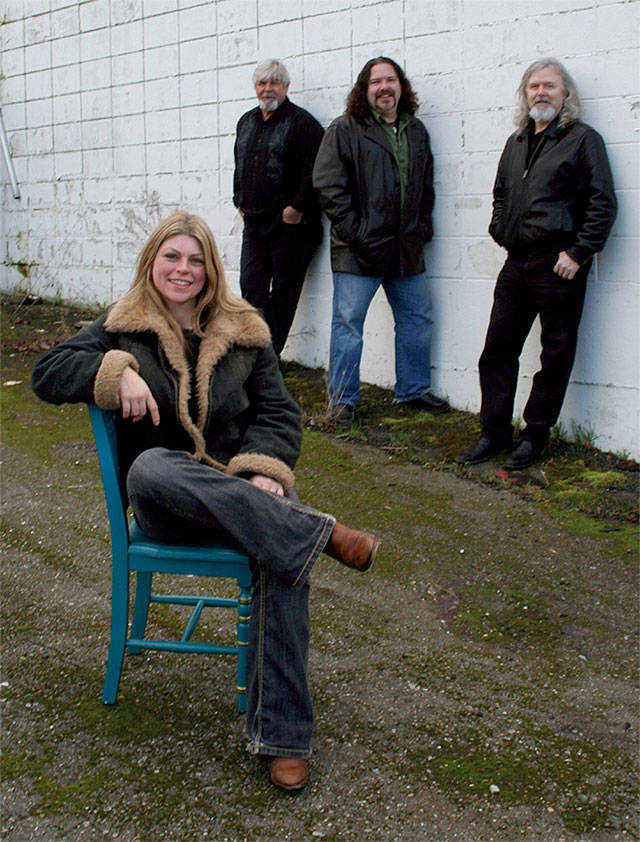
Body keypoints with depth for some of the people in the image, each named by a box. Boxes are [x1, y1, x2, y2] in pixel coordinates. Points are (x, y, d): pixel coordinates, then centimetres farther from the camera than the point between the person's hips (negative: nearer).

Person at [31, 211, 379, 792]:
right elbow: (47, 374, 4)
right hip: (163, 501, 0)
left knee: (284, 558, -32)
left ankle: (282, 733, -26)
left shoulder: (245, 331, 12)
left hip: (241, 489, 1)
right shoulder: (125, 327, 11)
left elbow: (278, 413, 8)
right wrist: (117, 372, -14)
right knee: (152, 467, -39)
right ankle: (322, 534, -36)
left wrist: (265, 469, -13)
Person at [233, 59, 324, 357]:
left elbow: (313, 172, -15)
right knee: (251, 288, 2)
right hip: (254, 222, 7)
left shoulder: (302, 122, -7)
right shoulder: (246, 122, 16)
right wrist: (240, 200, 17)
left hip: (289, 224, -7)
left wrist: (297, 207, -17)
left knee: (283, 292, 0)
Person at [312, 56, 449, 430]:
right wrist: (352, 231, -14)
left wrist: (422, 228, 10)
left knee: (417, 318, 12)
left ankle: (414, 389, 27)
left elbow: (427, 187, 22)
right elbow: (329, 185, -9)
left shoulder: (416, 131, 16)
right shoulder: (344, 130, -3)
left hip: (407, 248, 6)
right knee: (348, 322, -2)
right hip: (358, 250, -6)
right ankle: (343, 399, 8)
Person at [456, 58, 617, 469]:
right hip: (518, 262, 6)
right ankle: (495, 432, 15)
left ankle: (536, 435, 14)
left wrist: (578, 253, -13)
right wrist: (500, 231, 13)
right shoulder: (516, 142, 18)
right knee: (498, 349, 6)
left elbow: (603, 202, -7)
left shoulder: (583, 139, -2)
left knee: (556, 354, 3)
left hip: (559, 264, -6)